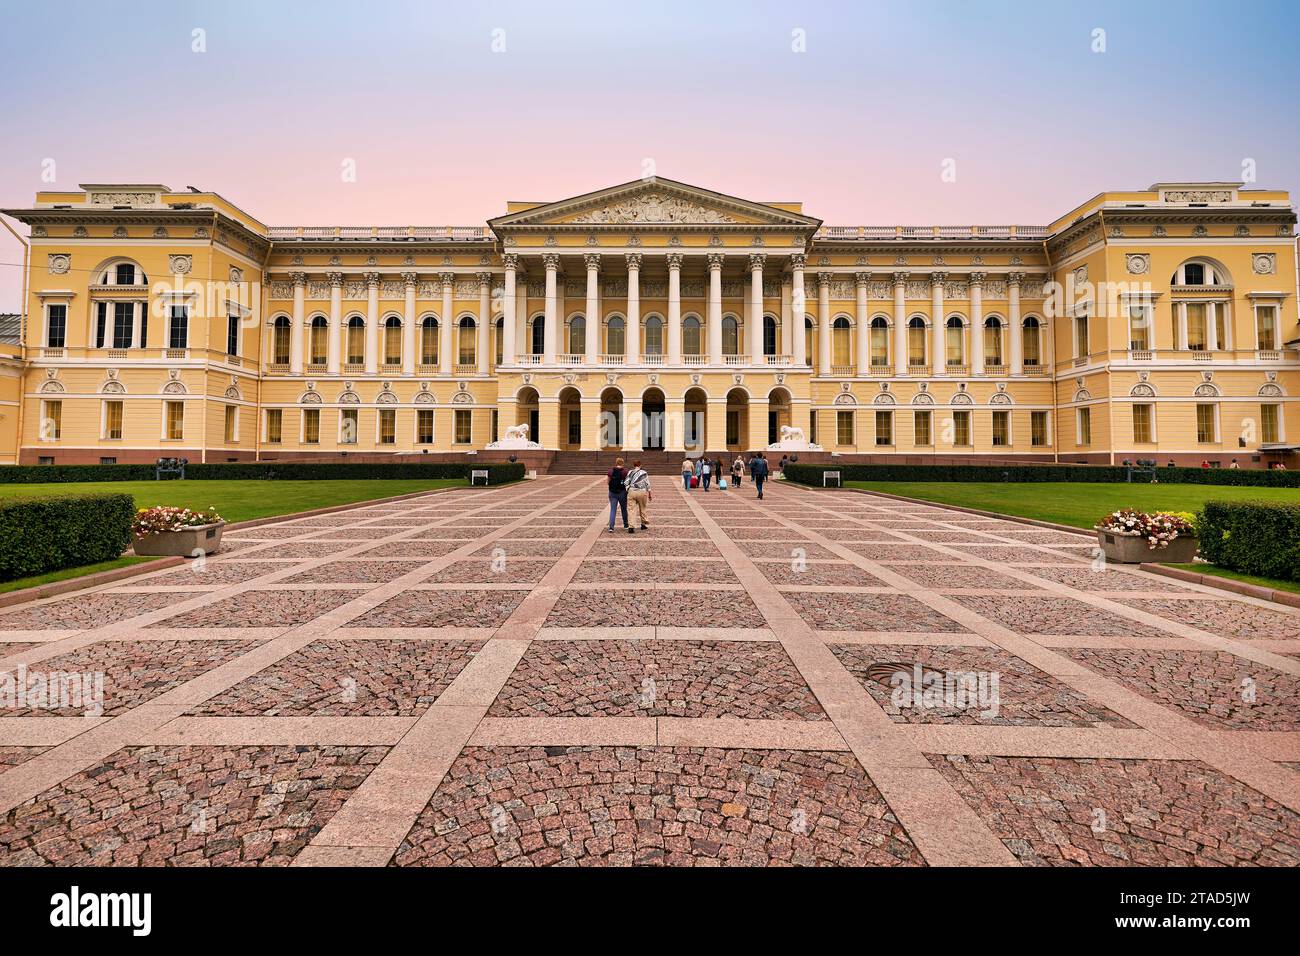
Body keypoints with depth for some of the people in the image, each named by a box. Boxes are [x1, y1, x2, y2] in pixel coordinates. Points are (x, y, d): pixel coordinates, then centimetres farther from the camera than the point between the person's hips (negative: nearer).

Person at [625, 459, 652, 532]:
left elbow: (626, 483, 3)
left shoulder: (630, 472, 7)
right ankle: (644, 524, 28)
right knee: (643, 509, 16)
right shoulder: (644, 472, 4)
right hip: (641, 491, -1)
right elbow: (647, 484, 5)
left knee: (632, 510, 1)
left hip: (631, 491, 1)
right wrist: (650, 494, 13)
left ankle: (631, 527, -9)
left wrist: (627, 490, 15)